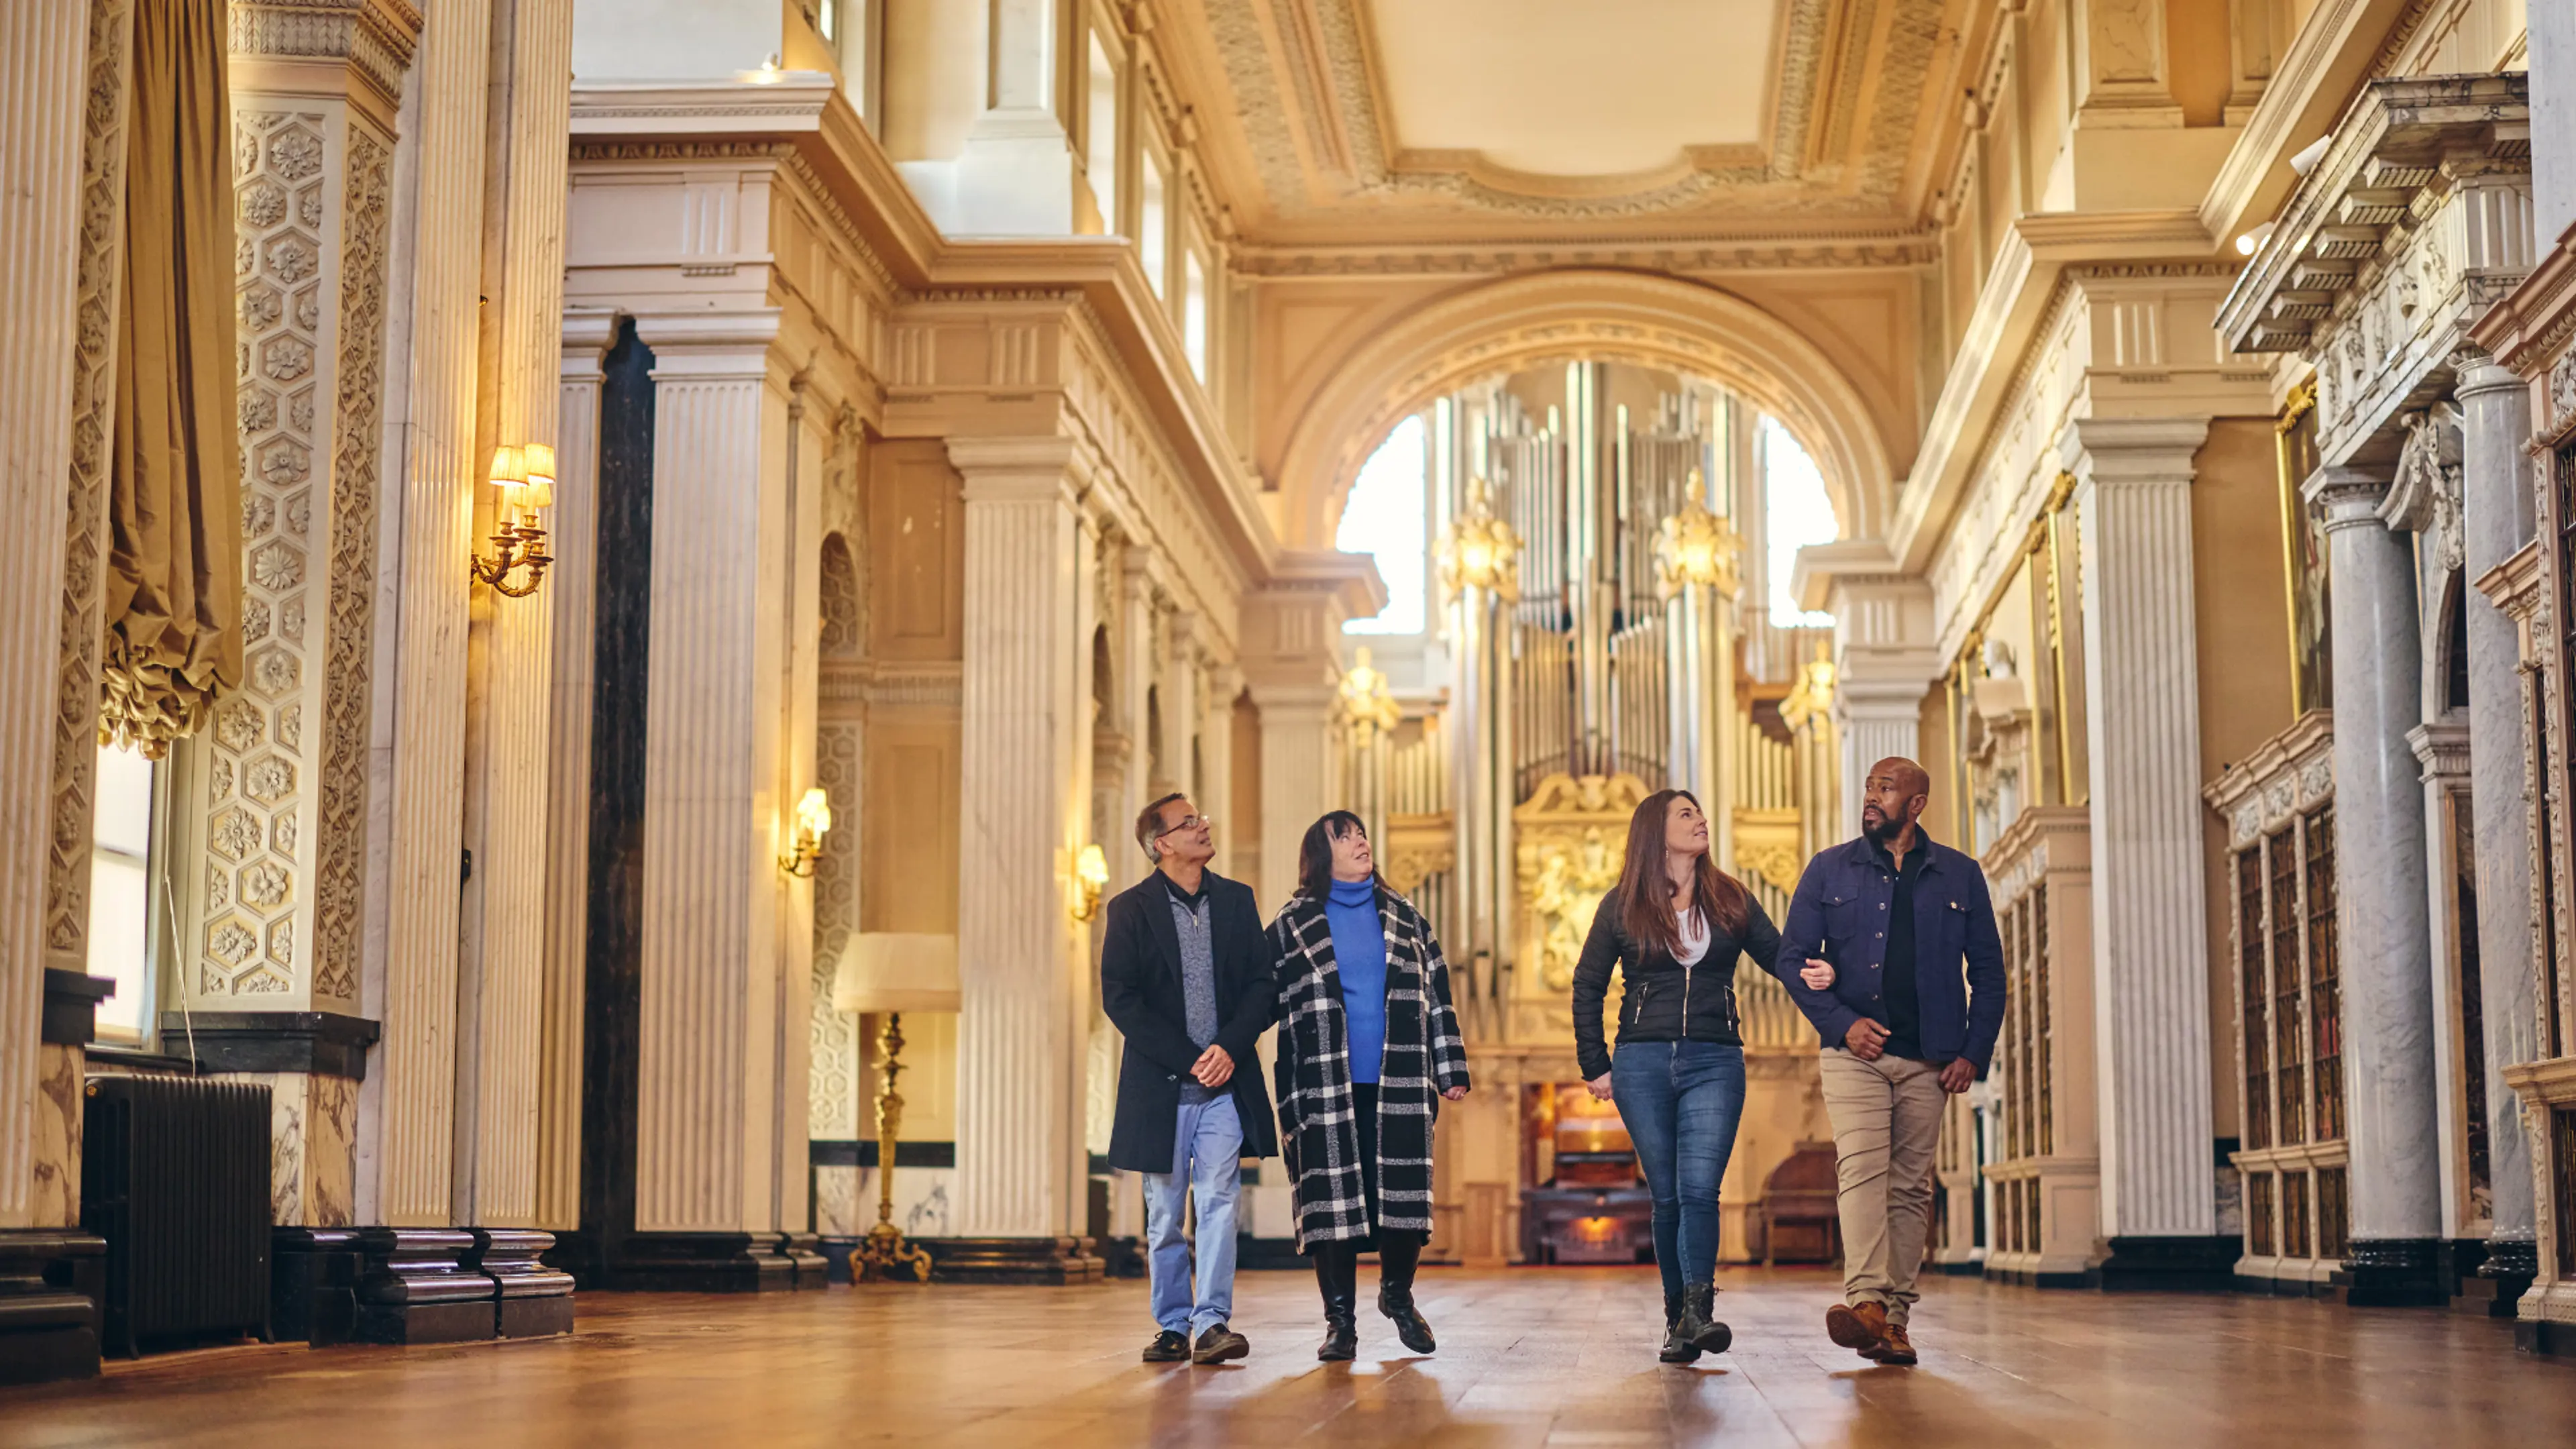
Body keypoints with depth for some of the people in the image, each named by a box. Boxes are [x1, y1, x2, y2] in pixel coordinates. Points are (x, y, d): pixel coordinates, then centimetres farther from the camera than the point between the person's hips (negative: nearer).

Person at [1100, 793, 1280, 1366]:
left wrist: (1230, 1047, -10)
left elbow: (1261, 983, 7)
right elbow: (1119, 998, -5)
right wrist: (1187, 1060, -11)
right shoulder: (1131, 909, 1)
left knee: (1219, 1201, -9)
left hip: (1225, 1081, 1)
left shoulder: (1236, 900, 10)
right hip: (1160, 1083, -1)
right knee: (1165, 1216, 6)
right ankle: (1172, 1327, 14)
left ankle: (1213, 1322, -10)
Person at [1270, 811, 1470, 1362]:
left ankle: (1398, 1295, 24)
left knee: (1404, 1195, 2)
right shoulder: (1291, 926, 5)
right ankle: (1340, 1321, 7)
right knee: (1332, 1202, -2)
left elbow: (1437, 995, 14)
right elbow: (1272, 1009, 5)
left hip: (1399, 1088, 2)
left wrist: (1450, 1069, 9)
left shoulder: (1404, 918, 13)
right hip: (1327, 1090, -2)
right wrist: (1286, 1099, 0)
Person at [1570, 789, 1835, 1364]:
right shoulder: (1623, 905, 8)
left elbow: (1779, 955, 8)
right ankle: (1678, 1320, 7)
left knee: (1699, 1189, -15)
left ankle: (1698, 1311, -23)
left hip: (1715, 1062, 0)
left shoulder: (1731, 901, 11)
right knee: (1667, 1197, 1)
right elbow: (1587, 986, 12)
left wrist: (1814, 970, -16)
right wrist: (1595, 1065, 6)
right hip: (1642, 1062, 0)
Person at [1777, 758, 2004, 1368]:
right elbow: (1793, 956, 5)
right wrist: (1841, 1023, -8)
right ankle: (1866, 1301, -30)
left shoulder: (1960, 876, 10)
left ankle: (1894, 1317, 6)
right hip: (1855, 1052, -2)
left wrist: (1974, 1053, 2)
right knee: (1862, 1168, -18)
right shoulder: (1830, 870, 8)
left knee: (1910, 1187, 3)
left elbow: (1988, 972, 12)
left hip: (1929, 1060, 2)